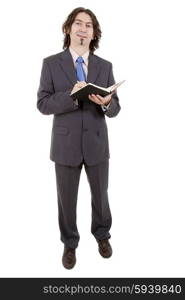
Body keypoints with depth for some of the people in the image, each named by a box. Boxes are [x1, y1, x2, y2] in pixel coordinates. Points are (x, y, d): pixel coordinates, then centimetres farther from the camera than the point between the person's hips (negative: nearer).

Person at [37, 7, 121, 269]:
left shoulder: (105, 66, 3)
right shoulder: (51, 63, -2)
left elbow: (115, 109, 0)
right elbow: (43, 104, -8)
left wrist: (106, 103, -23)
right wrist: (71, 96, -24)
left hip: (97, 142, 2)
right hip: (66, 143, -1)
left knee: (100, 195, 17)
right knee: (67, 199, 12)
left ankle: (102, 235, 44)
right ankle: (70, 243, 36)